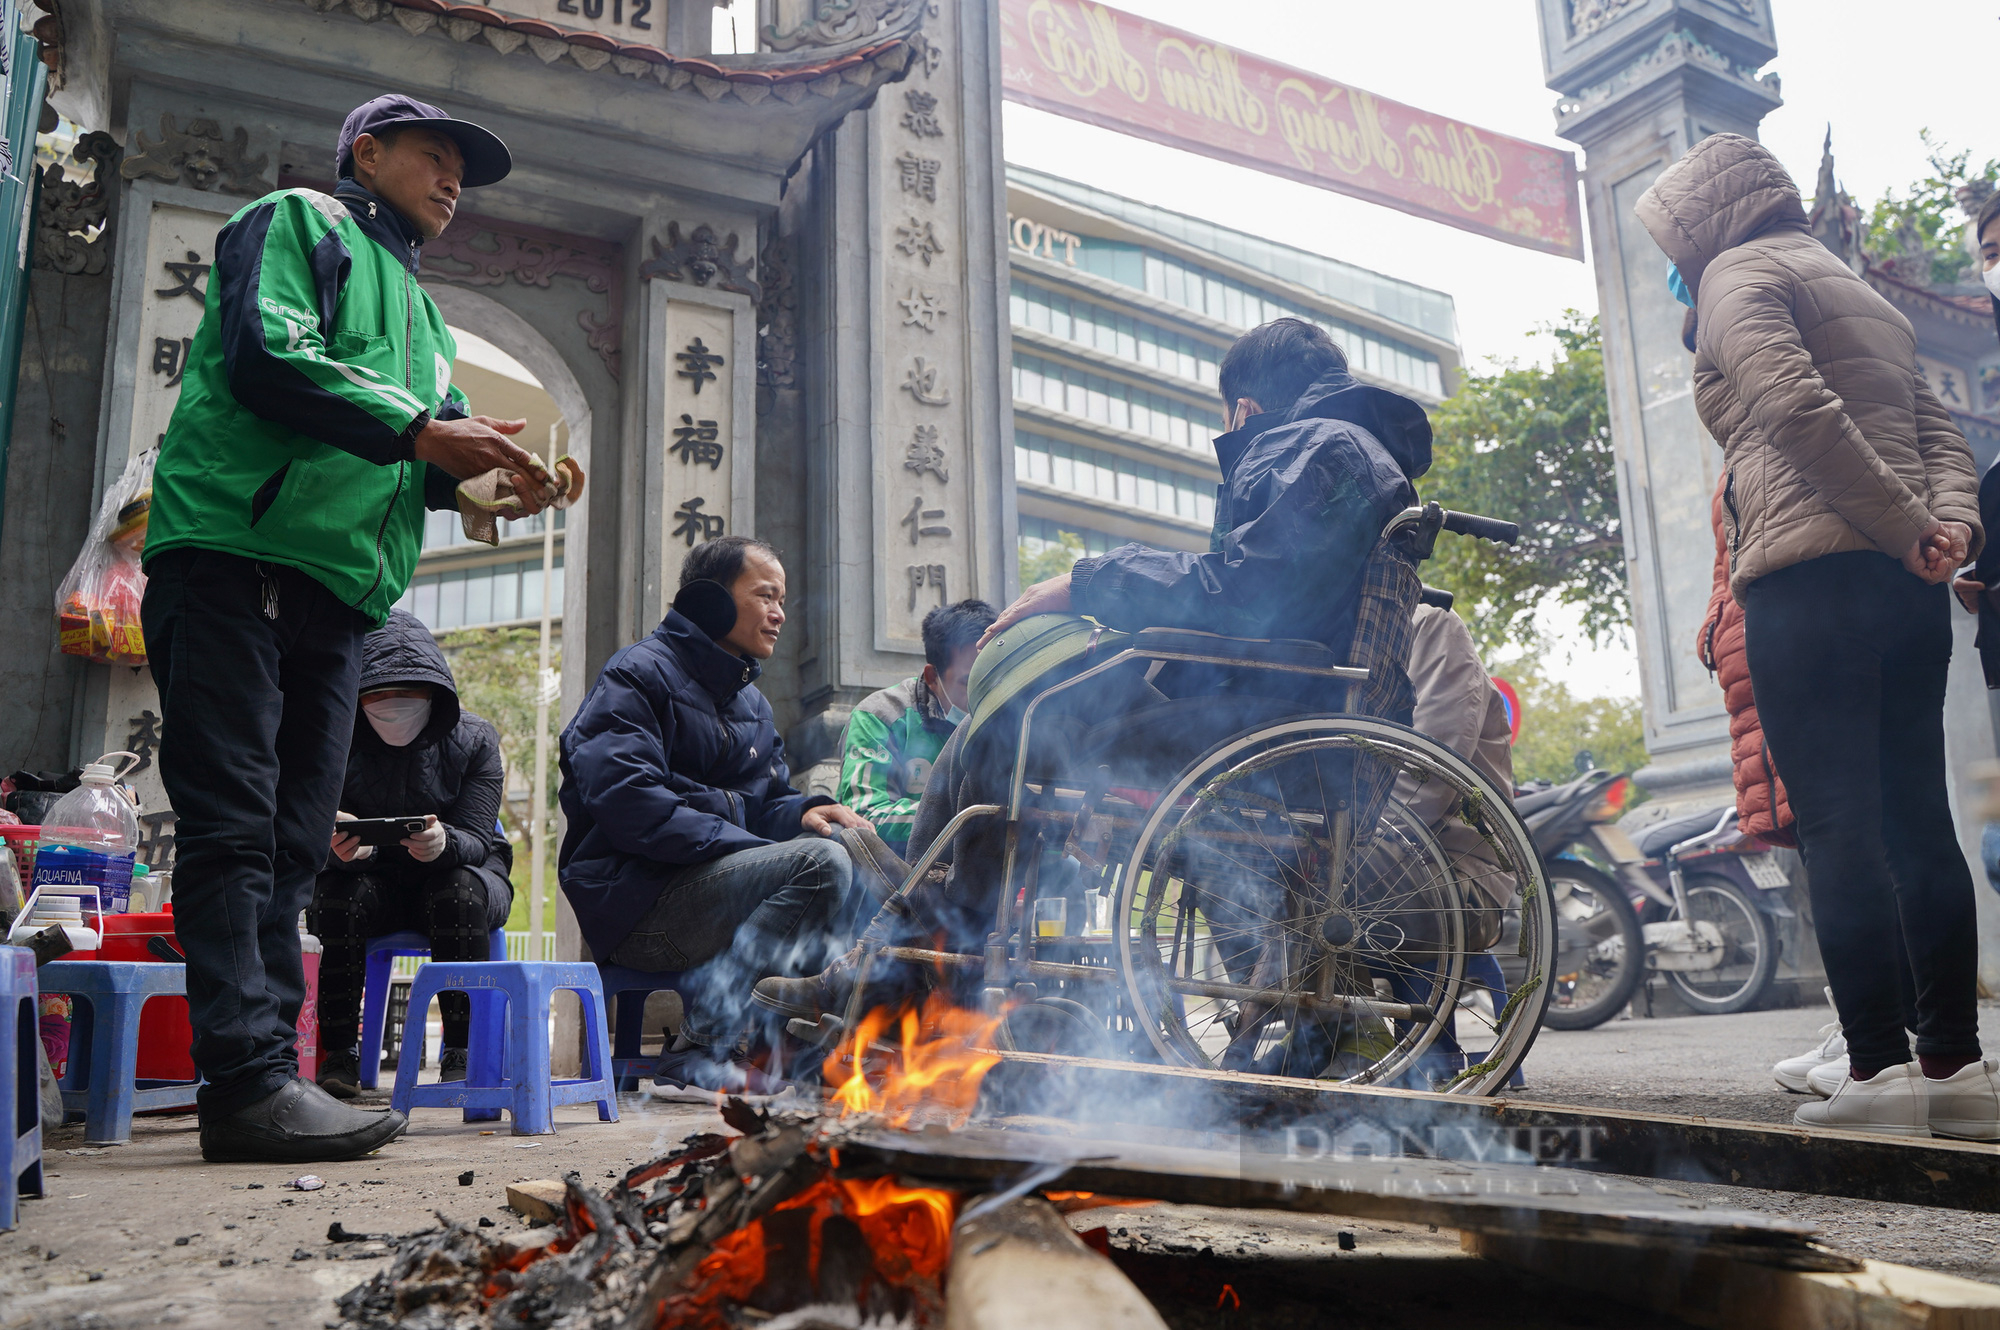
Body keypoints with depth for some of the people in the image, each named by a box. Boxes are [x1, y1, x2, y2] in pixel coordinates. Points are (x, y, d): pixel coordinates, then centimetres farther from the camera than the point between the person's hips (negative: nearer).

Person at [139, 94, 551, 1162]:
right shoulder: (294, 223, 8)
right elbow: (263, 354, -11)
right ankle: (250, 1078, -17)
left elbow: (421, 463, 25)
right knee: (236, 826, -13)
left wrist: (478, 469, 3)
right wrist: (415, 431, -15)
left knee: (292, 845, 3)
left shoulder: (420, 313, 31)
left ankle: (265, 1081, 4)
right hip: (233, 557, -8)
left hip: (338, 596, 8)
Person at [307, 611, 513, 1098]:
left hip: (458, 873, -1)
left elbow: (476, 840, -19)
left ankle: (461, 1054, -24)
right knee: (338, 896, -31)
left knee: (459, 893, -34)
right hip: (372, 879, 1)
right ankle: (338, 1052, -18)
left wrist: (443, 843, -44)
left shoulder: (474, 739, -12)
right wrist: (346, 844, -39)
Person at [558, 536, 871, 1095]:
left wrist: (804, 813, -3)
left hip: (712, 879, 8)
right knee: (822, 862, -26)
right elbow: (624, 801, -18)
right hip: (636, 904, -8)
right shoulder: (639, 675, -5)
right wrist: (744, 846, -21)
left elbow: (767, 801, 22)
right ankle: (698, 1052, -23)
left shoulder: (752, 702, 23)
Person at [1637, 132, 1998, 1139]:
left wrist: (1904, 525, -13)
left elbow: (1796, 405, -16)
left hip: (1812, 573, -8)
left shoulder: (1739, 275, 1)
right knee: (1917, 818, 8)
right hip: (1908, 589, 8)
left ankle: (1878, 1066, -9)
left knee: (1837, 822, -8)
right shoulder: (1862, 293, 28)